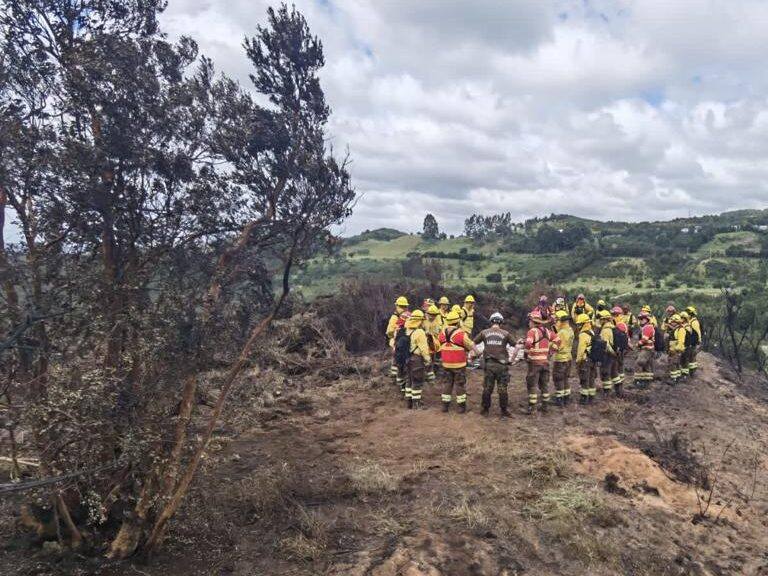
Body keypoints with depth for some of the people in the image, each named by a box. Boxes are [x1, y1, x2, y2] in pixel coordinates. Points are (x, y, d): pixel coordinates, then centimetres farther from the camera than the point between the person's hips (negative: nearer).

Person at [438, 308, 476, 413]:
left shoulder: (442, 333, -4)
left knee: (447, 383, 15)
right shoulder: (461, 334, -18)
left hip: (446, 364, 4)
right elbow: (471, 347, -7)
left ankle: (445, 405, 20)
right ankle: (461, 406, 15)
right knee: (460, 385, 9)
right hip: (459, 364, -4)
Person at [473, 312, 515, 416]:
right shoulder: (505, 333, -1)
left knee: (487, 388, 10)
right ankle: (504, 410, 14)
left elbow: (473, 343, 5)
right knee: (502, 388, 7)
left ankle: (486, 410, 17)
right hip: (501, 364, -1)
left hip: (489, 364, 1)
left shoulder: (484, 332, 2)